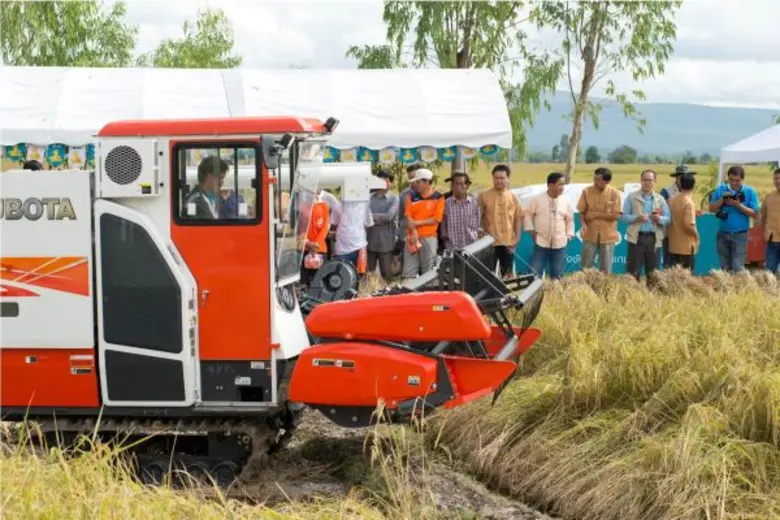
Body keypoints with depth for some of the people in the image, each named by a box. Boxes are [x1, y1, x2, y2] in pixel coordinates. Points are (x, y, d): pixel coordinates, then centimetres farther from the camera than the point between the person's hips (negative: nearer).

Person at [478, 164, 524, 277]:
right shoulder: (483, 196, -3)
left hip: (508, 243, 3)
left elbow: (518, 219, 8)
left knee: (507, 275, 11)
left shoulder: (513, 197, 5)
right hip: (489, 243, -2)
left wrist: (516, 238, 1)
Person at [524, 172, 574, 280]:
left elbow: (570, 220, 13)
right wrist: (531, 230, -1)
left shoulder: (566, 202, 1)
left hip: (559, 244, 2)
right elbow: (528, 214, 4)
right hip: (541, 243, -2)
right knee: (535, 274, -1)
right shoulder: (537, 199, -7)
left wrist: (569, 234, 6)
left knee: (557, 276, 9)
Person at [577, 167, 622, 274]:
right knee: (586, 267, 5)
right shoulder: (587, 191, -3)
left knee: (606, 269, 8)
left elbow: (616, 215, -11)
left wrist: (596, 214, -13)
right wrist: (583, 224, -17)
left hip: (608, 236, -1)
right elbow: (581, 212, 2)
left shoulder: (614, 193, -8)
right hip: (590, 235, 1)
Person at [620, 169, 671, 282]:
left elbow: (668, 218, 5)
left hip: (654, 238, 2)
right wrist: (636, 218, -16)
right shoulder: (632, 197, 4)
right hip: (637, 237, -2)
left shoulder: (660, 199, 10)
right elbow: (624, 216, 0)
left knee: (653, 272, 6)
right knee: (634, 271, -2)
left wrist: (659, 219, -16)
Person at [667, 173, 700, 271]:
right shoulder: (688, 203, -18)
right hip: (687, 247, -6)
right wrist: (696, 235, -5)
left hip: (673, 245, 6)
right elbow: (688, 225, -24)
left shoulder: (672, 199, 2)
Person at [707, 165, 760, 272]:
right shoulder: (720, 189, 3)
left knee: (737, 267, -9)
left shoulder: (750, 192, -4)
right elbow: (711, 208, 4)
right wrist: (722, 200, -13)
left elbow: (755, 214, -7)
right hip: (723, 233, 3)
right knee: (725, 267, 11)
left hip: (740, 234, -3)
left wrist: (738, 205, -17)